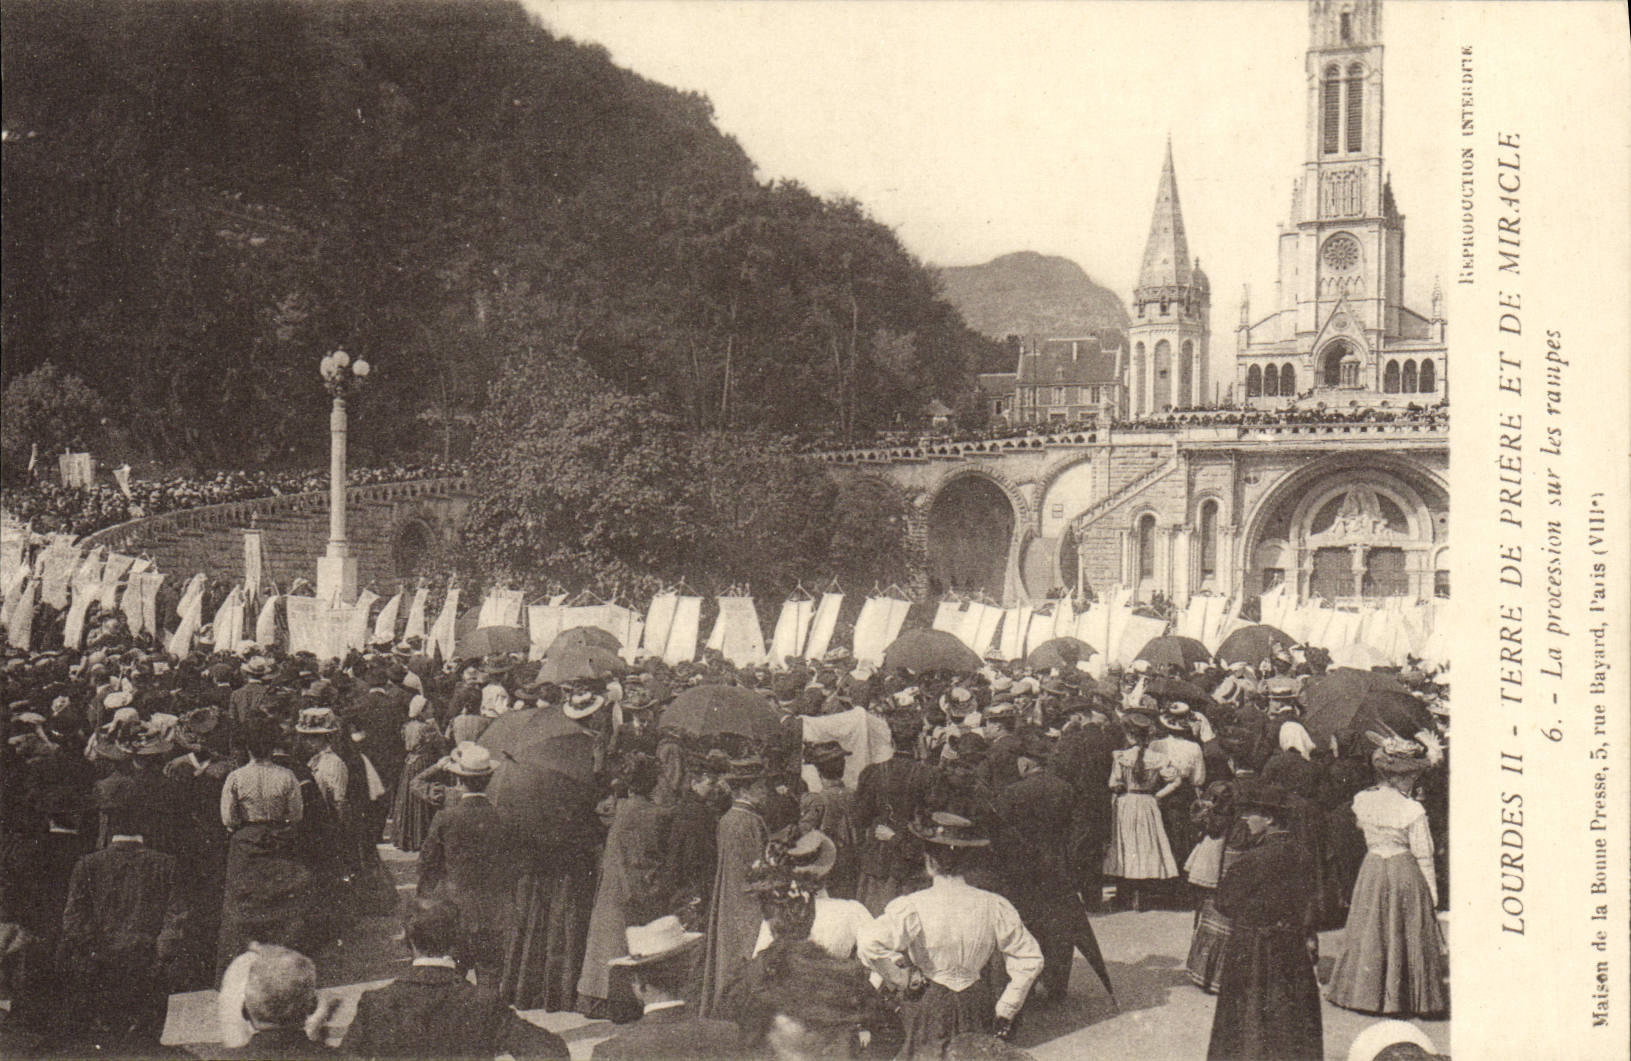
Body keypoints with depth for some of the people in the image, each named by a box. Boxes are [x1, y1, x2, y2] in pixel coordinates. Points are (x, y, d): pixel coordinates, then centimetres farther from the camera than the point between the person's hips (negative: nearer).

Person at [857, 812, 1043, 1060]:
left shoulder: (912, 908, -16)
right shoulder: (995, 907, -5)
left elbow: (869, 944, -28)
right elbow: (1030, 959, 0)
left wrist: (902, 981, -12)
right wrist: (1005, 1010, 8)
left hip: (927, 1008, -3)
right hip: (977, 1007, 3)